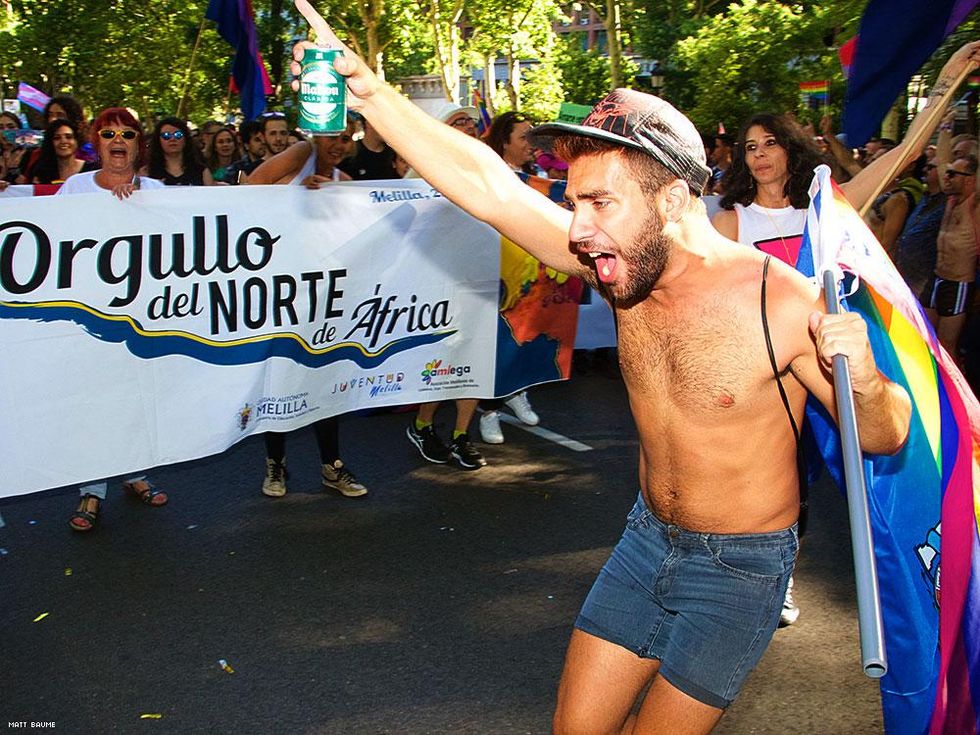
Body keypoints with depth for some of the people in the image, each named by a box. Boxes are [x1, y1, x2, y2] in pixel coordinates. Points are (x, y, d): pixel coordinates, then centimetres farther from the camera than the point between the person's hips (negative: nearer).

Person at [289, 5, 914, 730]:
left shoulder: (784, 304, -24)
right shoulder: (626, 259, -11)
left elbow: (884, 436, -12)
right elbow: (485, 182, -17)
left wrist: (862, 381, -35)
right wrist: (366, 90, -23)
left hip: (738, 567, -5)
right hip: (648, 536, 5)